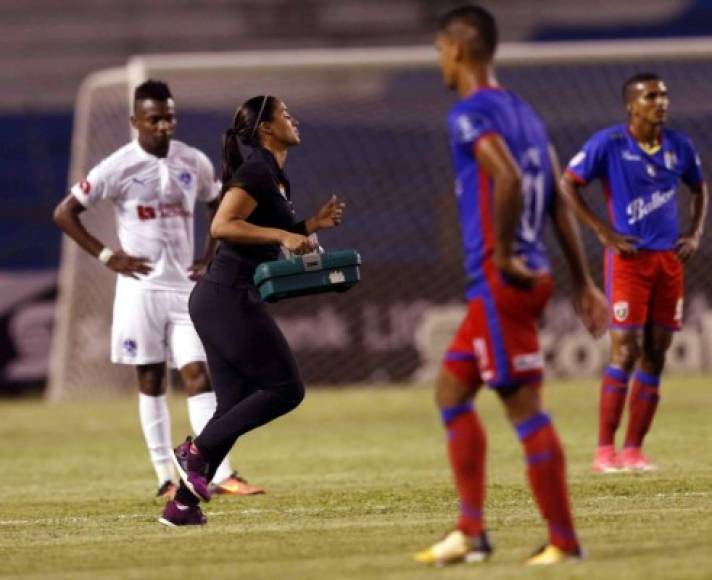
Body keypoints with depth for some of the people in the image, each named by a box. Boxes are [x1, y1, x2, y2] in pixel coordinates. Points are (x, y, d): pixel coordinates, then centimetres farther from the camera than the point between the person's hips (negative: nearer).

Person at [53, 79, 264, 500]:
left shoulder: (194, 163, 4)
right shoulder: (118, 168, -7)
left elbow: (223, 211, 20)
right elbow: (65, 213, -2)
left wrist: (211, 258, 7)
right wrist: (106, 255, -8)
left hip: (186, 285, 2)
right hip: (141, 286, -2)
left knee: (198, 375, -6)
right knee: (151, 381, 4)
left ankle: (221, 474, -13)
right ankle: (167, 478, 9)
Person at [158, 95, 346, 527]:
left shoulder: (276, 177, 18)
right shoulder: (257, 172, -12)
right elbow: (222, 226, -23)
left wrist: (314, 224, 16)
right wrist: (282, 235, -24)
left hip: (220, 300, 10)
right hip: (230, 297, -10)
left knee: (236, 407, 9)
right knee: (286, 388, -7)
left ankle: (182, 504, 7)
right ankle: (197, 450, -6)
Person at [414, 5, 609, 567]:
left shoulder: (471, 114, -11)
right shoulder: (522, 111, 16)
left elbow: (508, 179, -28)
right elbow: (558, 202, 14)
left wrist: (503, 254, -18)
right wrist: (583, 281, 14)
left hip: (500, 282, -10)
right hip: (528, 277, 10)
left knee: (525, 408, -6)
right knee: (451, 389, 17)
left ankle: (564, 542, -4)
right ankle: (471, 531, 16)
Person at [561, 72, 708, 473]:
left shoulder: (679, 146, 7)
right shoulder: (609, 144, -7)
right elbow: (569, 184, -4)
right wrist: (604, 232, -9)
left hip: (669, 259, 5)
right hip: (629, 257, -5)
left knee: (655, 356, 3)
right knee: (626, 352, -11)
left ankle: (634, 450, 8)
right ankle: (605, 451, -6)